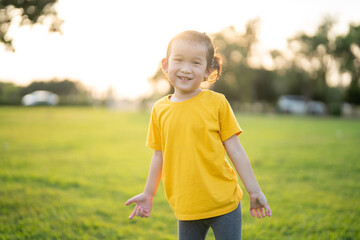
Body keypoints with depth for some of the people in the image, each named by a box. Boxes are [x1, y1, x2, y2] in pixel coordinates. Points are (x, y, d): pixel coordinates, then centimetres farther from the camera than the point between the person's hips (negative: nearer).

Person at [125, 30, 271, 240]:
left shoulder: (217, 102, -7)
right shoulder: (160, 110, 1)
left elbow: (235, 150, -2)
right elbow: (159, 155, 11)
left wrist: (254, 191, 0)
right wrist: (148, 194, 17)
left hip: (224, 203, -2)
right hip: (186, 208, 3)